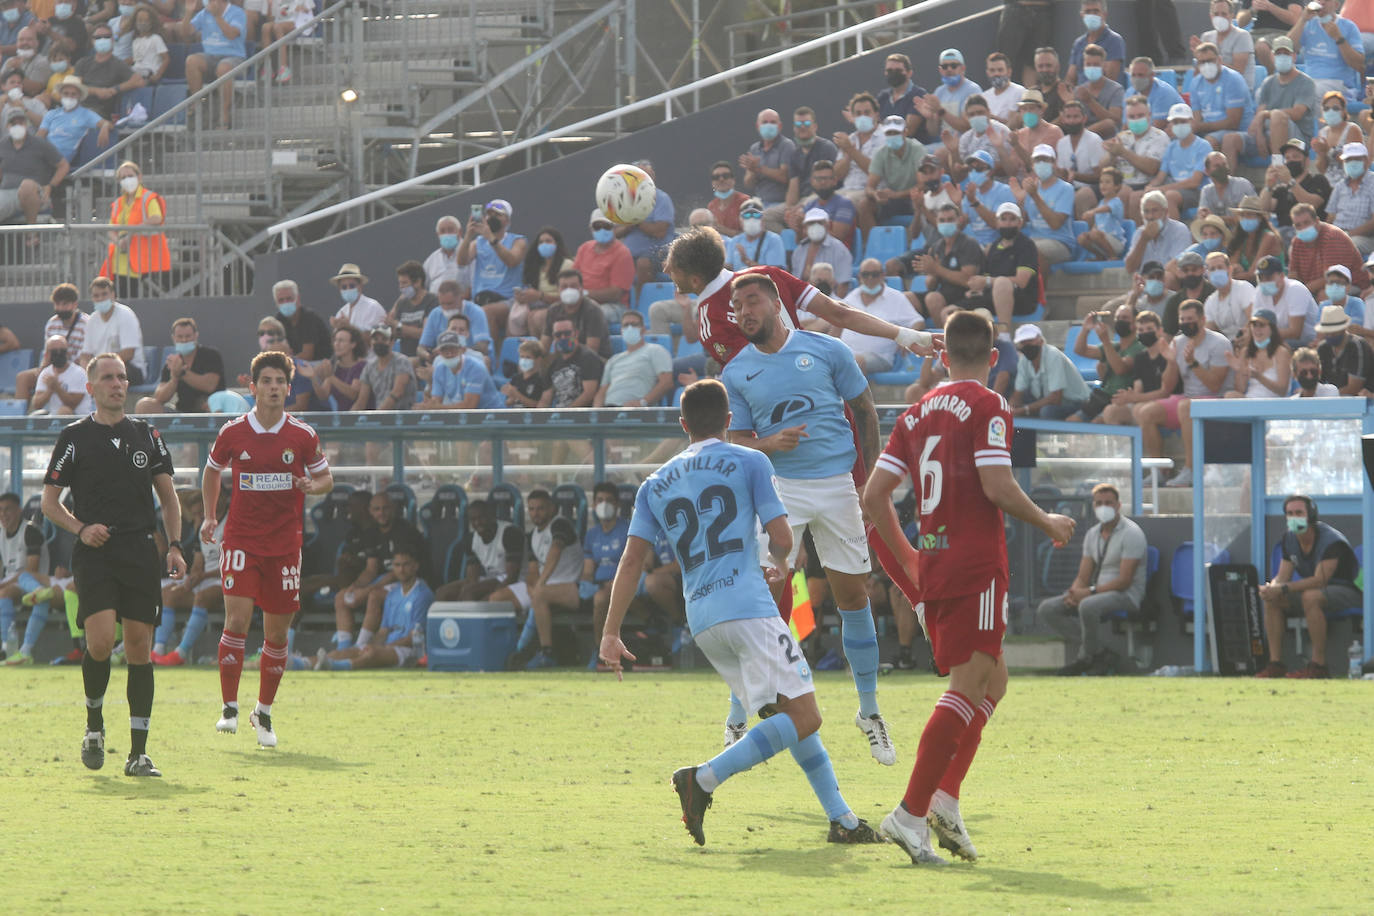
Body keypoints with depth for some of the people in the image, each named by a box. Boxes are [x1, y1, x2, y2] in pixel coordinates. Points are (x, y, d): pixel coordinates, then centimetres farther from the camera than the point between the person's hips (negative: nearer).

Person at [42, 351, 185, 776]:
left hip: (140, 550, 3)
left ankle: (138, 753, 2)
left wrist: (174, 546, 3)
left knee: (140, 645, -1)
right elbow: (50, 501, 7)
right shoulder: (75, 438, 4)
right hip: (94, 551, -3)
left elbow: (168, 497, 16)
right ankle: (94, 723, 9)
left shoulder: (147, 435, 12)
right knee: (101, 639, -18)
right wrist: (81, 528, -10)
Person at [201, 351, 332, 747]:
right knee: (237, 620, -16)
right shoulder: (233, 432, -1)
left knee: (277, 632, 5)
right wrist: (210, 516, 8)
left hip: (285, 543, 1)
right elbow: (212, 471, 17)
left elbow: (325, 479, 10)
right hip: (241, 538, -1)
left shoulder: (303, 436, -1)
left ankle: (264, 711, 22)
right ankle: (229, 708, -10)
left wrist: (311, 485, -13)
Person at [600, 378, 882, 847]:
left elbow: (632, 559, 9)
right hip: (747, 607, -6)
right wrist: (778, 564, 22)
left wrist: (610, 633, 9)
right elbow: (781, 535, -1)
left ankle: (842, 820, 10)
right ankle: (705, 778, -22)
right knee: (803, 716, -10)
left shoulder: (656, 484, 17)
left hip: (700, 619, 7)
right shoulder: (749, 462, 5)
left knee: (790, 716, 14)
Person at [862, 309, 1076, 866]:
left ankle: (946, 797, 4)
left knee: (991, 682, 17)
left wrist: (905, 555, 22)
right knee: (969, 689, -8)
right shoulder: (987, 408, -7)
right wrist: (1047, 523, -1)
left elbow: (875, 495, 11)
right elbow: (997, 487, -17)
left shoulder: (917, 414, 13)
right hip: (976, 564, -8)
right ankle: (912, 813, -16)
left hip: (932, 564, 8)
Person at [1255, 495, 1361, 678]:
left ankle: (1318, 664, -34)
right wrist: (1271, 588, -22)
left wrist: (1283, 589, -33)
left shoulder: (1331, 541, -22)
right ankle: (1276, 663, -11)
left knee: (1311, 597, -38)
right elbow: (1282, 577, 3)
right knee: (1272, 599, -8)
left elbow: (1319, 581, -29)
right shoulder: (1290, 539, 2)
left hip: (1349, 592, -8)